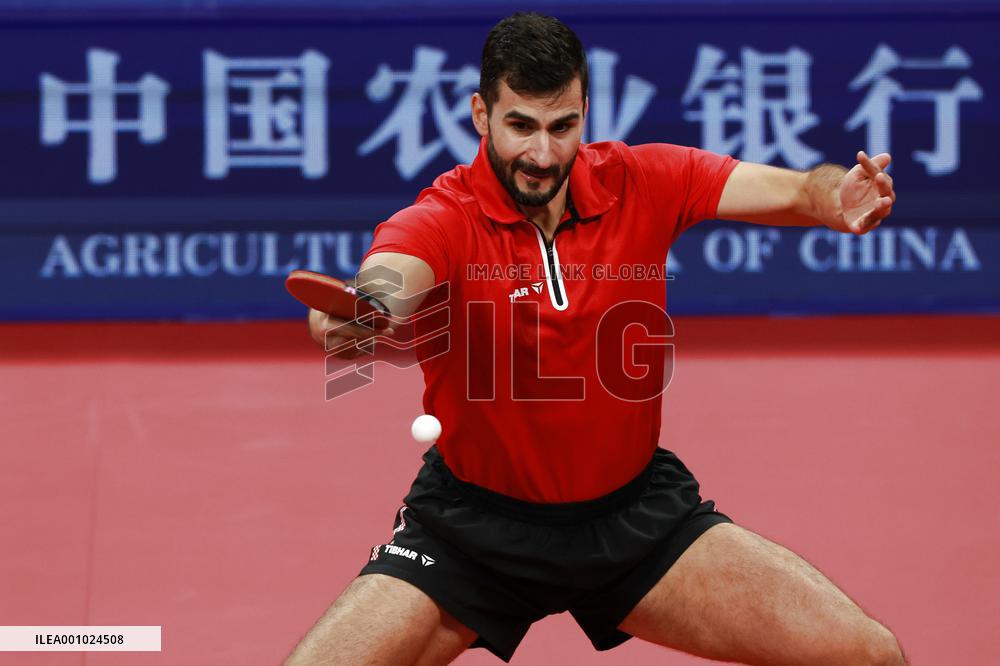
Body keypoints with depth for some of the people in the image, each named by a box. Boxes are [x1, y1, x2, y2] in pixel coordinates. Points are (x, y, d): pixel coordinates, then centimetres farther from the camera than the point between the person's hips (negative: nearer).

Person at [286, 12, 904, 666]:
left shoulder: (642, 182, -8)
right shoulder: (443, 221, -18)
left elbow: (795, 189, -16)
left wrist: (837, 197, -41)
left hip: (636, 512, 2)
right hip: (476, 522, -2)